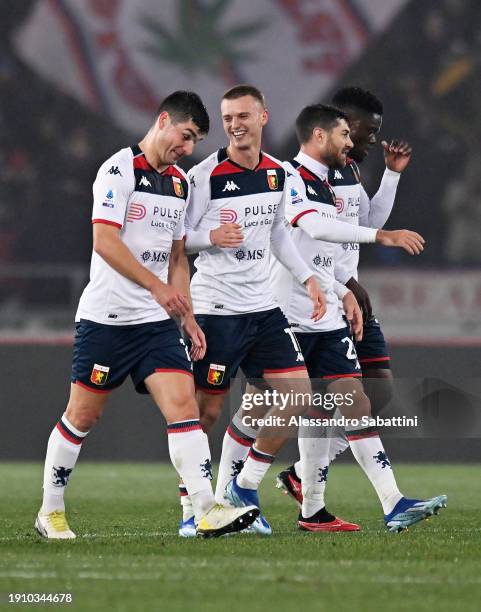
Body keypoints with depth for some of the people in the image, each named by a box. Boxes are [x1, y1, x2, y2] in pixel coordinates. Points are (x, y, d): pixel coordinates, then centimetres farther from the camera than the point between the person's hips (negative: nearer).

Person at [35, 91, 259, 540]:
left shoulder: (179, 183, 14)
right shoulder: (119, 170, -10)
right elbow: (105, 241, -19)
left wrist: (187, 317, 14)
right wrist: (157, 286, -25)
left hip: (156, 320, 6)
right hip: (106, 317, -6)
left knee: (184, 405, -11)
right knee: (82, 417, 3)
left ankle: (207, 511, -20)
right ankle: (50, 512, 19)